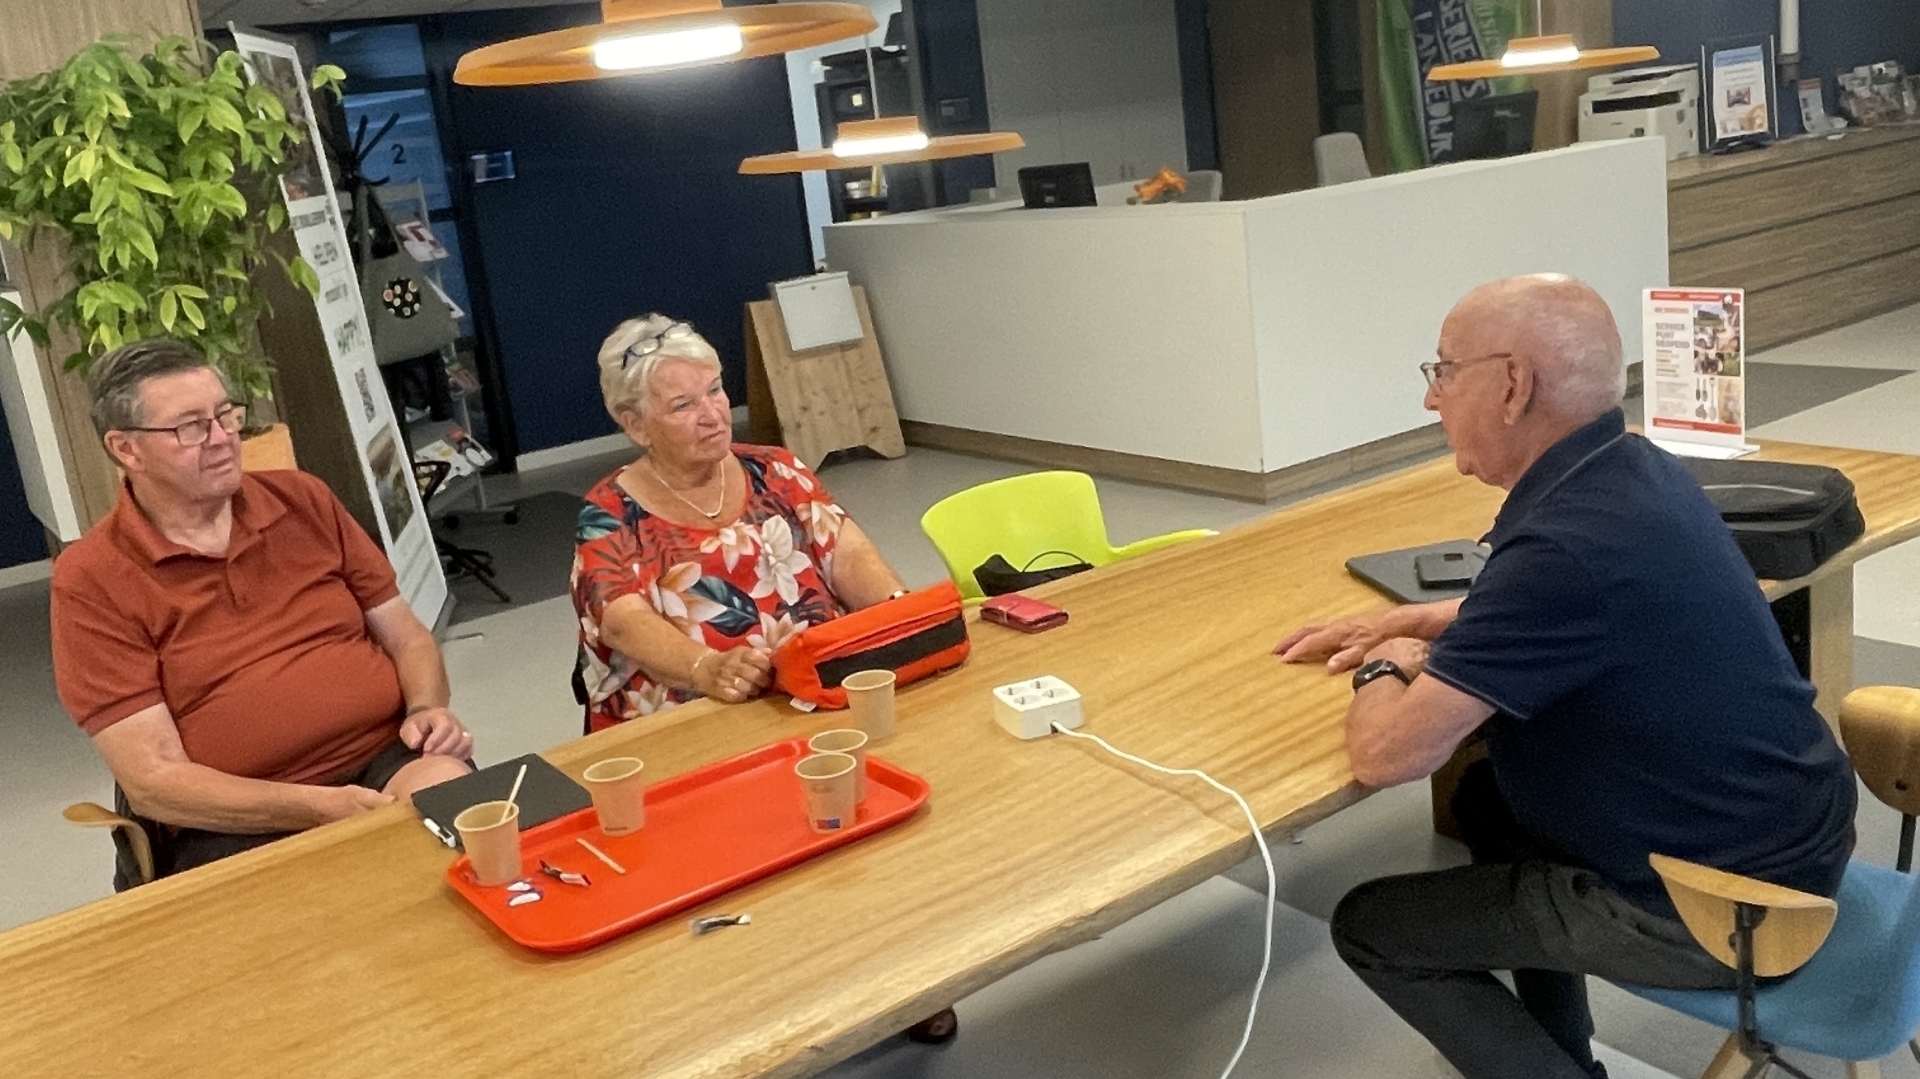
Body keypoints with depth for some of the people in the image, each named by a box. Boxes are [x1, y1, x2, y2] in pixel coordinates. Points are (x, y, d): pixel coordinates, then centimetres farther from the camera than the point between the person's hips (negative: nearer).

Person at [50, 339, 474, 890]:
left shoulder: (302, 499, 11)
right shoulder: (91, 581, -1)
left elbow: (406, 637, 17)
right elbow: (153, 782, -7)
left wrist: (426, 709, -6)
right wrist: (318, 807, -20)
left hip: (388, 758, 4)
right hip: (236, 821, -3)